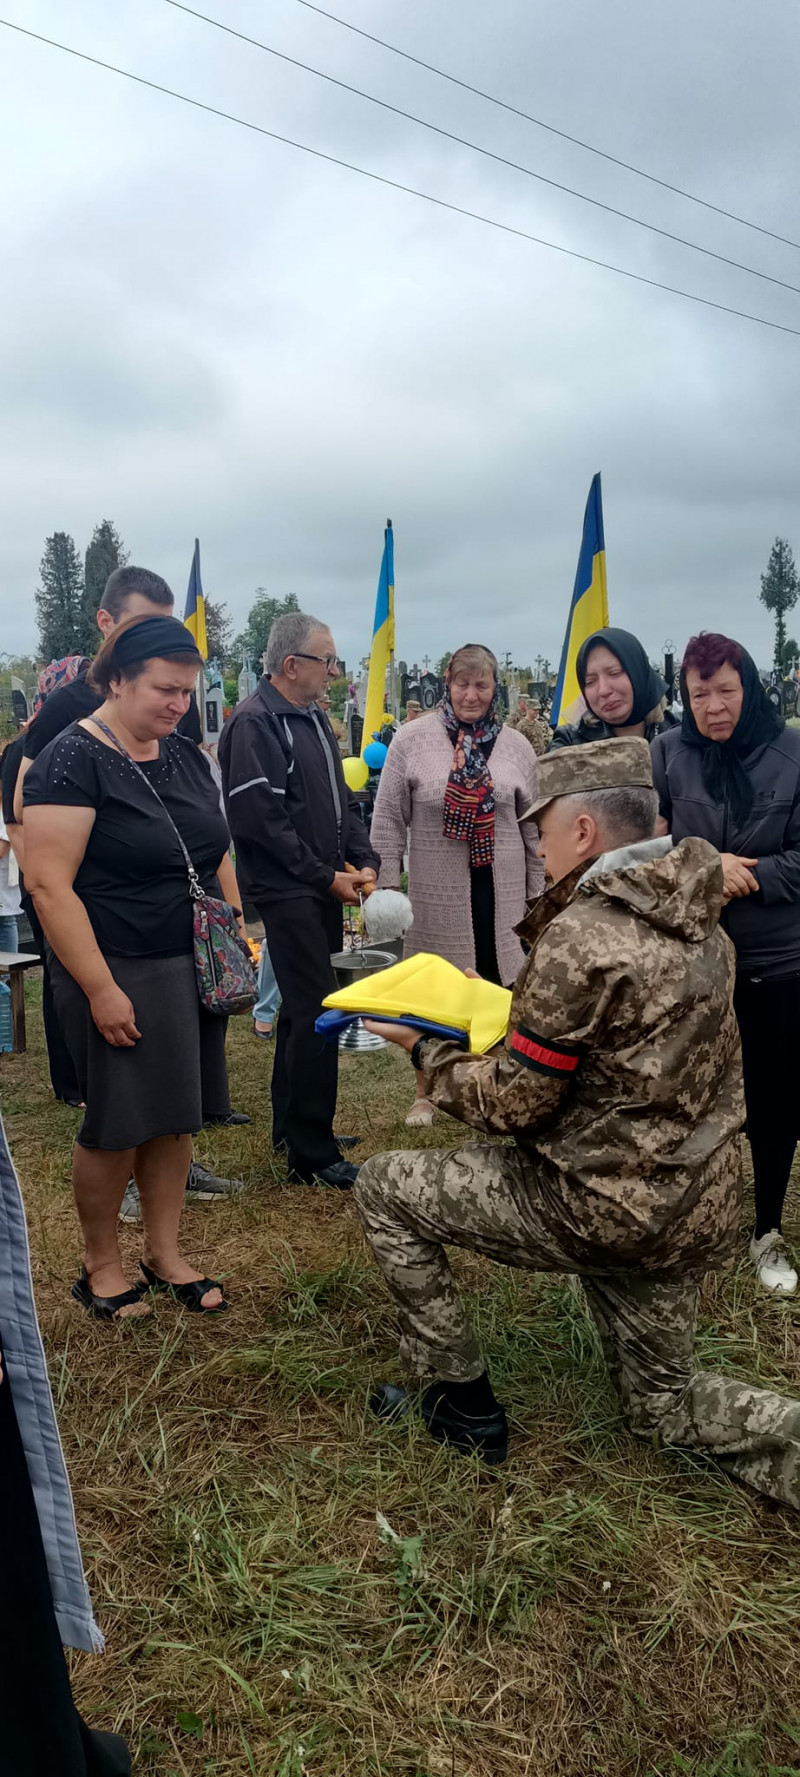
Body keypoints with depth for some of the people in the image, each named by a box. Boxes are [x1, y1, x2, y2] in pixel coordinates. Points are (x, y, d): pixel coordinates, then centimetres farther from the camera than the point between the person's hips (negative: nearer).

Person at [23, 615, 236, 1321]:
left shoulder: (185, 755, 8)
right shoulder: (72, 761, -15)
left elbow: (219, 853, 17)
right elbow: (49, 885, -20)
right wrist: (100, 990, -21)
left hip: (193, 968, 7)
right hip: (118, 973, -7)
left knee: (178, 1113, 13)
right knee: (118, 1124, 3)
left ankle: (165, 1254, 30)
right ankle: (100, 1266, 25)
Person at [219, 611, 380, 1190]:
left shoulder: (314, 719, 15)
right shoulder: (255, 723, -14)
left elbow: (341, 799, 19)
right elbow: (261, 817, -21)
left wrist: (364, 860, 3)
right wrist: (327, 876, -15)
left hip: (324, 888, 9)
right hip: (286, 890, -9)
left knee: (303, 1007, 16)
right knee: (318, 1013, -9)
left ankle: (291, 1126, 30)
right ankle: (314, 1154, -1)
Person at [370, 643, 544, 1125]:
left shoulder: (516, 746, 5)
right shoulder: (412, 741, -2)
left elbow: (534, 828, 9)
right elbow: (389, 819, -1)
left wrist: (538, 895, 7)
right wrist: (385, 886, -6)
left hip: (502, 894, 2)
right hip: (436, 893, -1)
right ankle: (426, 1093, 25)